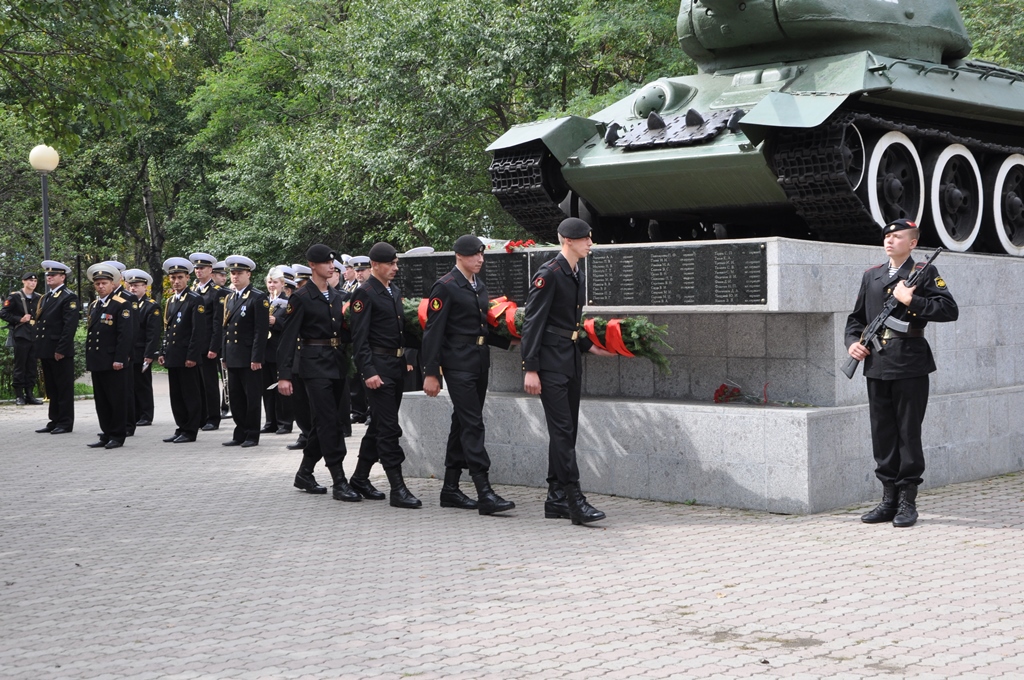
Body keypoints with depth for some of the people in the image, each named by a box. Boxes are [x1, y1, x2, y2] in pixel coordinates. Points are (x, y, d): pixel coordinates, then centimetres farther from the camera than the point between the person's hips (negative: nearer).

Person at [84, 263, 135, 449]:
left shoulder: (122, 304, -8)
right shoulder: (94, 305, 16)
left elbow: (126, 334, -14)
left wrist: (119, 359, -18)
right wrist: (89, 357, 15)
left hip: (114, 363, -8)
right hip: (96, 362, 8)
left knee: (117, 400, -1)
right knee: (101, 402, 11)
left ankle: (117, 436, 6)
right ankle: (106, 435, 18)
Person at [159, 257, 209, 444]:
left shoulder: (195, 300, -7)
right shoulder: (169, 302, 16)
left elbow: (199, 330, -13)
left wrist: (192, 356, -17)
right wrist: (163, 352, 13)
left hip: (187, 357, -8)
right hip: (172, 356, 8)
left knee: (191, 394, -1)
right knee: (176, 395, 10)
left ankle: (190, 431, 3)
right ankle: (181, 428, 17)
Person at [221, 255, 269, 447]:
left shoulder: (258, 298, -8)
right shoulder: (229, 298, 15)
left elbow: (261, 330, -13)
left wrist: (256, 358, -17)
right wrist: (225, 355, 13)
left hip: (249, 358, -7)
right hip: (232, 357, 7)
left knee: (252, 398, 0)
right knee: (236, 398, 10)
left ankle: (252, 436, 6)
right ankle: (240, 434, 17)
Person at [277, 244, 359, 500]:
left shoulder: (336, 296, 13)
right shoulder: (301, 298, -7)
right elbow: (288, 337, -10)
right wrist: (284, 375, -15)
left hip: (336, 363, 7)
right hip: (314, 364, -7)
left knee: (324, 422, 11)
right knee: (329, 422, -10)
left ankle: (304, 474, 25)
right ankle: (339, 483, -9)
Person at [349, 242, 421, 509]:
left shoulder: (396, 292, 16)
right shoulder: (364, 294, -10)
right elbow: (359, 337, -15)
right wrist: (368, 372, -21)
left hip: (396, 366, 9)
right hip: (378, 367, -9)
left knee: (380, 425, 15)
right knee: (389, 427, -9)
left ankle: (360, 477, 26)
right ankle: (397, 489, -9)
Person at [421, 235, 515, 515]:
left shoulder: (479, 285, 17)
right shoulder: (445, 287, -9)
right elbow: (433, 332, -12)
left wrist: (509, 342, 13)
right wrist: (430, 373, -15)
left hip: (480, 364, 8)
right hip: (458, 364, -8)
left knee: (463, 424, 11)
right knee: (473, 425, -12)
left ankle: (450, 488, 19)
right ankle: (484, 493, -14)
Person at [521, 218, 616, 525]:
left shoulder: (577, 275, 15)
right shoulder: (549, 273, -12)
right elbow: (533, 322, -15)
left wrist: (588, 346, 15)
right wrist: (530, 369, -18)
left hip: (571, 361, 9)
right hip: (551, 363, -9)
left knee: (566, 431, 10)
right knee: (562, 430, -10)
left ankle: (556, 500, 16)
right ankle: (575, 500, -10)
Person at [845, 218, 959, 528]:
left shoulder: (925, 273, 1)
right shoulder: (871, 276, 16)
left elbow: (950, 310, -9)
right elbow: (856, 317, 21)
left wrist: (912, 301, -14)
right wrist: (853, 342, 4)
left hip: (910, 365, -5)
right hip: (876, 366, 5)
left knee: (909, 433, -1)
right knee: (882, 433, 8)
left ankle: (908, 502, 6)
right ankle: (889, 499, 16)